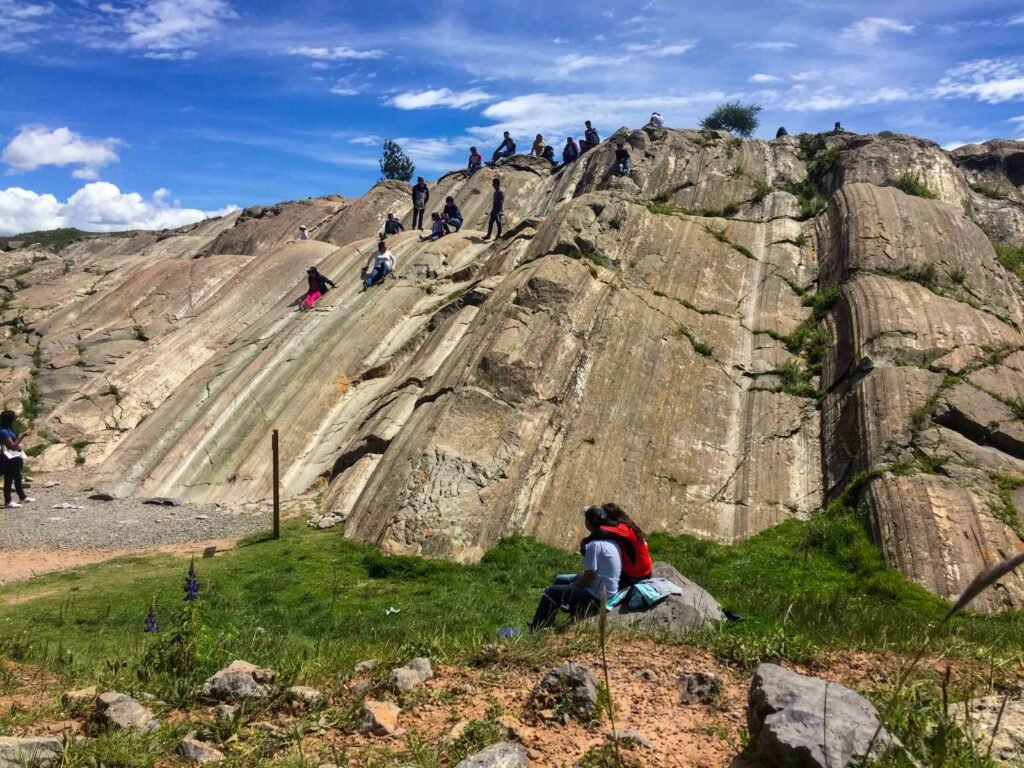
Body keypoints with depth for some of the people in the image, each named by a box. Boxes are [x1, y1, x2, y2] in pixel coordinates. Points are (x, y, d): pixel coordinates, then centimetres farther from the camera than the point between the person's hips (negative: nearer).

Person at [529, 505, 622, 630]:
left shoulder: (594, 544, -24)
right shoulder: (610, 539, 4)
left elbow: (588, 579, -20)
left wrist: (572, 585, -3)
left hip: (597, 595, -9)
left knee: (550, 591, 1)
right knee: (560, 579, 22)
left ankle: (536, 629, 15)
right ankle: (546, 622, 31)